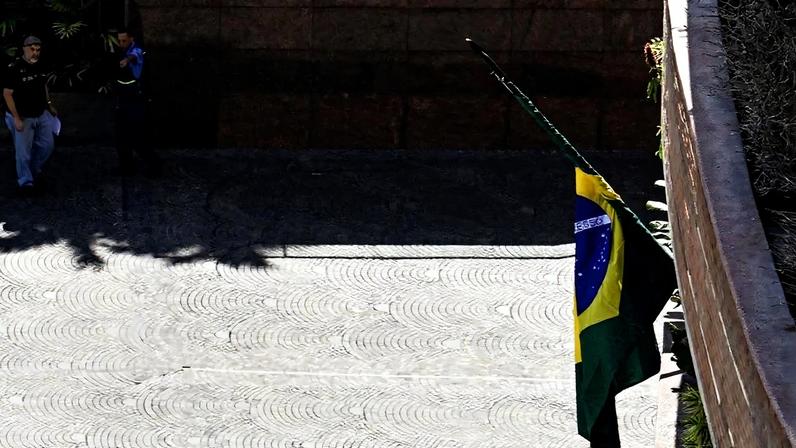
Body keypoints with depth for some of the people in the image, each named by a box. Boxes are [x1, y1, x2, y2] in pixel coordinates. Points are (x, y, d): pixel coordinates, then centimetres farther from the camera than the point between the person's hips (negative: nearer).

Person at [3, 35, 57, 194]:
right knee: (23, 152, 1)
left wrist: (49, 104, 14)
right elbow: (7, 94, -18)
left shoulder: (40, 66, 1)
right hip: (23, 118, -7)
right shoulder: (14, 68, -20)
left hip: (41, 115, 7)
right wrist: (16, 118, -20)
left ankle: (34, 171, 35)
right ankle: (25, 182, 16)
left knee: (47, 145, 14)